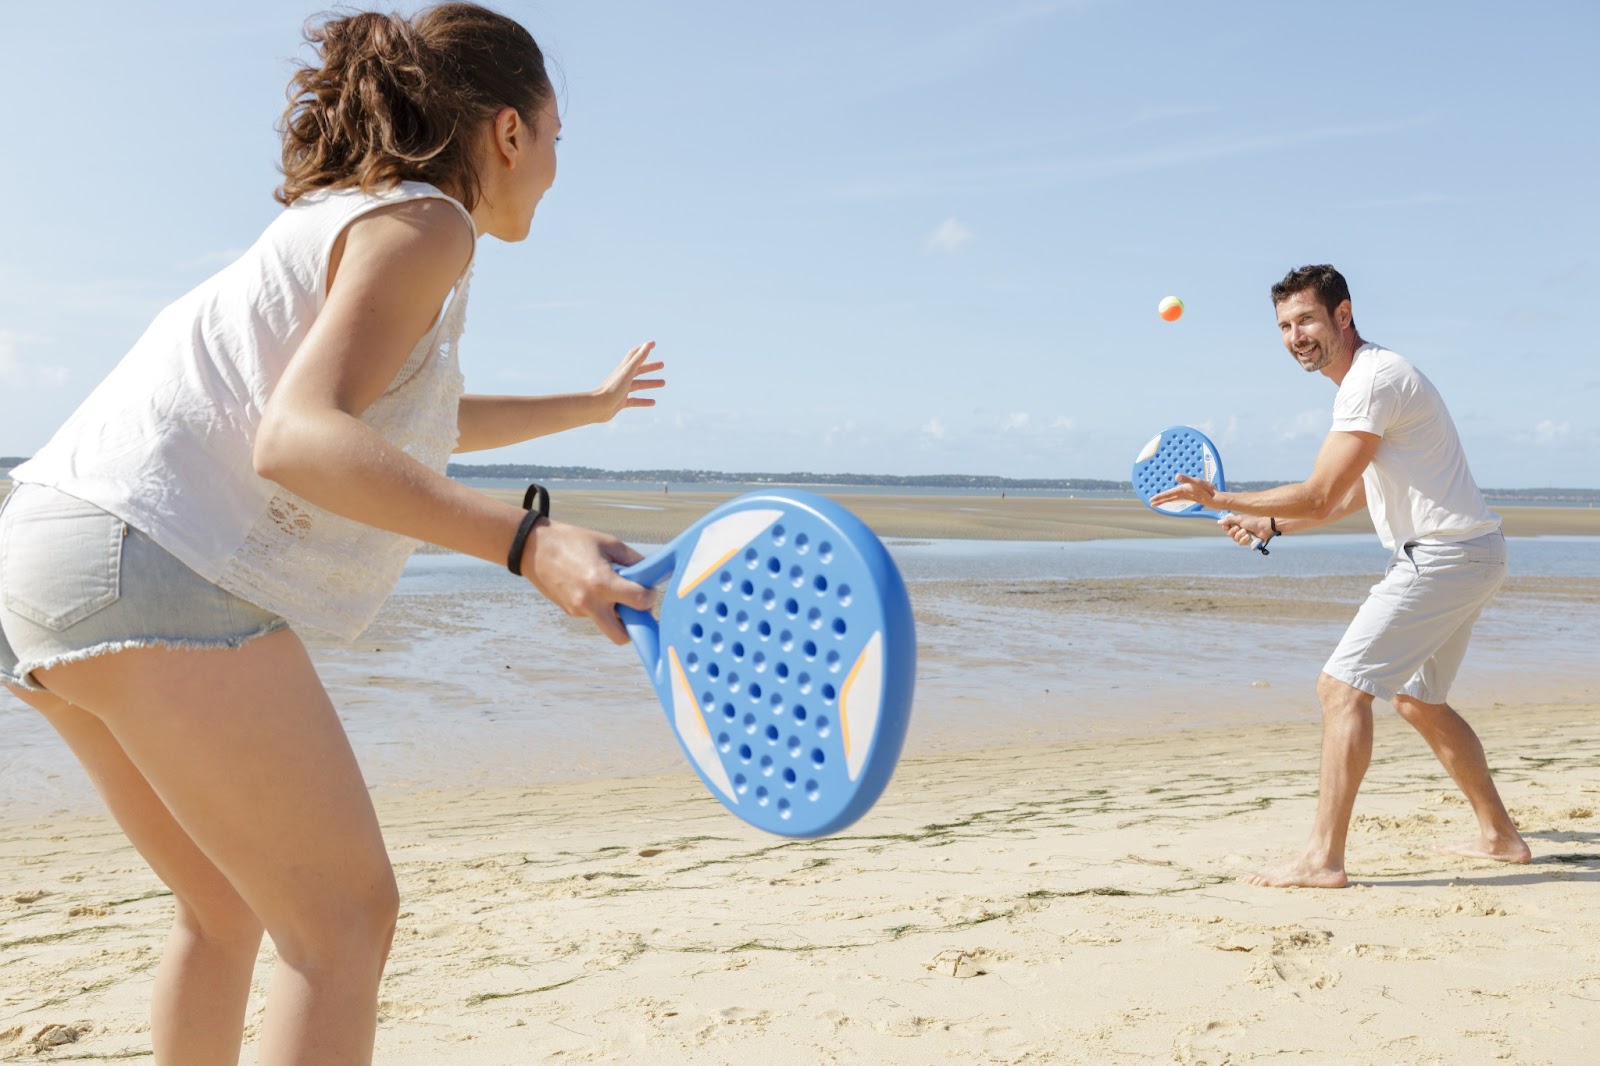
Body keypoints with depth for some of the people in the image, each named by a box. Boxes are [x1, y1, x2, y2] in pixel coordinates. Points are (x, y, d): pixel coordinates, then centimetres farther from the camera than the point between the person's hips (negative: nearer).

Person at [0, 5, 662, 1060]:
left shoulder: (345, 220, 25)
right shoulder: (425, 223, -5)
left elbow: (423, 424, 41)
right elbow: (298, 438, -22)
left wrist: (585, 405, 55)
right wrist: (528, 541, -32)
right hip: (150, 569, -10)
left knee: (226, 907, 21)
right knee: (345, 918, -5)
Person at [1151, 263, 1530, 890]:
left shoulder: (1374, 379, -17)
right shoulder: (1364, 381, 16)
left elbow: (1319, 497, -22)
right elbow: (1352, 495, 23)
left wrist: (1219, 500, -18)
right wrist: (1270, 525, 16)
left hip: (1444, 554, -11)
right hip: (1469, 556, 11)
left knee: (1342, 687, -14)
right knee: (1418, 701, 20)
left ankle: (1322, 859, -14)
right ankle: (1500, 836, 30)